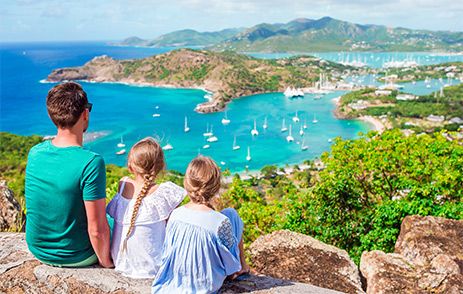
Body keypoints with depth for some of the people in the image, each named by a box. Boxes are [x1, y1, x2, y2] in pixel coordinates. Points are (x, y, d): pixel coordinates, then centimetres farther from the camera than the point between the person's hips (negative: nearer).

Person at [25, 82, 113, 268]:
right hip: (75, 257, -5)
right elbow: (96, 230, -26)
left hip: (37, 250, 6)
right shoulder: (91, 163, -30)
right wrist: (105, 263, -8)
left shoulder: (34, 153, -9)